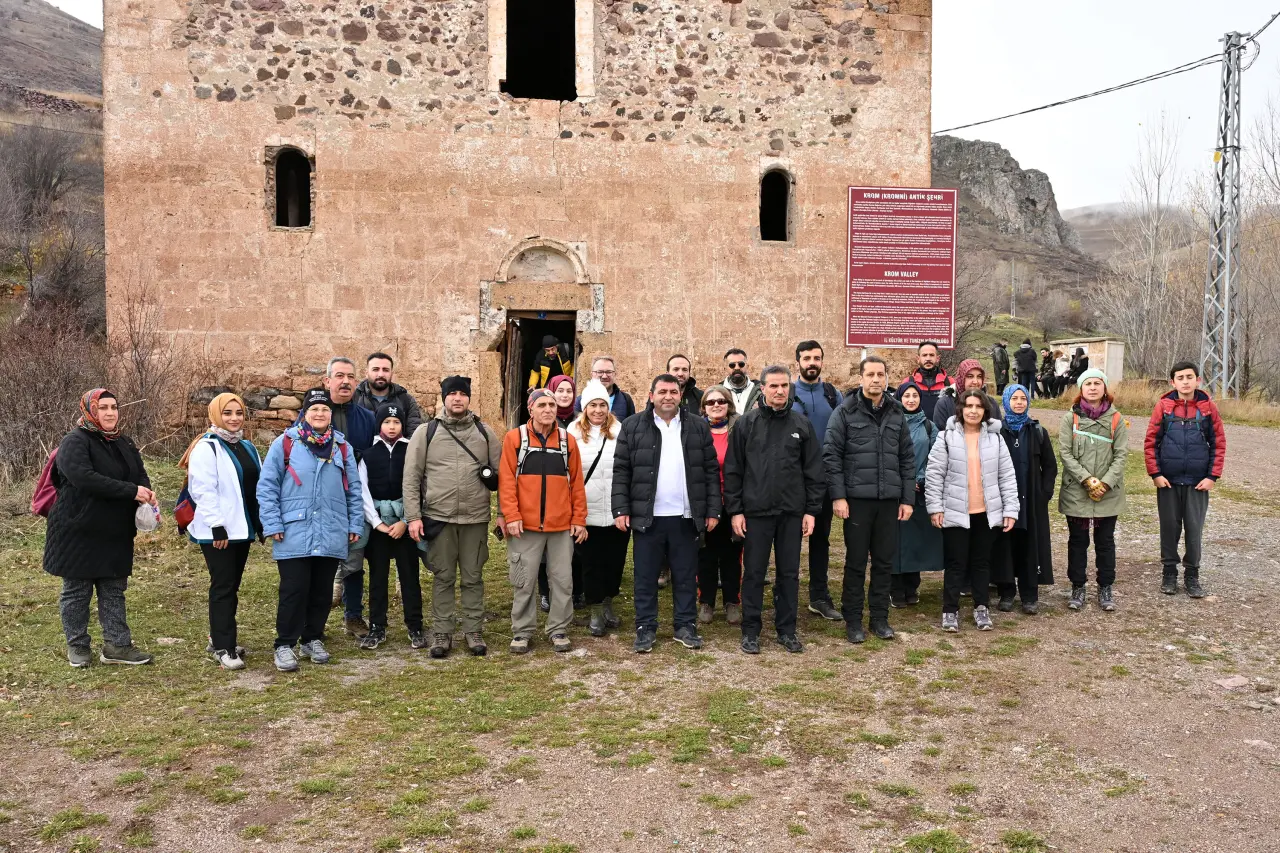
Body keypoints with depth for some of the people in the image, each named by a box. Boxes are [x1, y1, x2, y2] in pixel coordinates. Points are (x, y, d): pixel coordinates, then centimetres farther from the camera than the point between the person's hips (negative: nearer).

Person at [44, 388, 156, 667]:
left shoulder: (123, 442, 11)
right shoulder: (74, 442, -13)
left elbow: (140, 473, 10)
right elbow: (84, 478, -27)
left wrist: (147, 492, -14)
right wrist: (131, 491, -29)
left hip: (116, 533, 7)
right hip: (78, 532, -6)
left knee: (114, 590, 10)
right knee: (77, 591, 7)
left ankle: (117, 645, 16)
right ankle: (77, 645, 20)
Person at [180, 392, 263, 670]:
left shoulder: (247, 447, 14)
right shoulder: (206, 448, -10)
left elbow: (259, 486, 17)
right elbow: (203, 490, -17)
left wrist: (261, 521, 13)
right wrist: (216, 526, -22)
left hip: (242, 528, 7)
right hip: (218, 531, -7)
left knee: (232, 585, 13)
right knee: (223, 587, -5)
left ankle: (220, 637, 24)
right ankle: (222, 648, 0)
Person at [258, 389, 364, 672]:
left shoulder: (343, 447, 9)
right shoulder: (285, 443, -2)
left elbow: (353, 490, 12)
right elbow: (267, 487, -2)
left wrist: (355, 525, 7)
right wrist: (272, 525, -8)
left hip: (332, 535, 4)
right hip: (294, 534, -3)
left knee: (321, 591, 12)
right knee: (294, 591, -1)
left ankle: (313, 639, 27)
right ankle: (284, 645, 12)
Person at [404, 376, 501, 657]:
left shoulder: (484, 433, 6)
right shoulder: (426, 432, 2)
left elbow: (501, 474, 7)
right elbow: (411, 477, 0)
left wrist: (503, 512, 1)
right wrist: (413, 516, -7)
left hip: (476, 518, 1)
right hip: (438, 518, -1)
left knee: (473, 578, 9)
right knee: (443, 578, 7)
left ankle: (474, 631, 19)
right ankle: (441, 633, 17)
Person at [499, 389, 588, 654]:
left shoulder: (568, 440, 7)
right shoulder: (514, 438, 0)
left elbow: (577, 483, 7)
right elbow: (506, 480, -3)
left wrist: (579, 519, 3)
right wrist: (512, 516, -11)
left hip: (562, 525, 2)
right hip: (525, 525, -2)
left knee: (563, 580, 7)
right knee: (524, 582, 5)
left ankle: (559, 630, 19)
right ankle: (522, 632, 17)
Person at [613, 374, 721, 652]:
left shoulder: (698, 427, 6)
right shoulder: (633, 426, 1)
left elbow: (711, 472, 6)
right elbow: (621, 471, 0)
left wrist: (713, 511, 1)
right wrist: (621, 509, -7)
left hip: (686, 517, 1)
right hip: (647, 516, -1)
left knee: (686, 576, 10)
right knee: (645, 577, 7)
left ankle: (686, 626, 22)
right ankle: (646, 628, 18)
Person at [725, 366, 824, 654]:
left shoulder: (802, 424, 4)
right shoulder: (746, 424, 0)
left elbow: (814, 471, 5)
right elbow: (733, 470, -1)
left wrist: (811, 510, 0)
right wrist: (735, 510, -5)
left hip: (792, 512, 2)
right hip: (756, 511, -2)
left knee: (789, 573, 9)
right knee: (754, 573, 5)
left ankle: (787, 630, 21)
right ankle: (750, 630, 16)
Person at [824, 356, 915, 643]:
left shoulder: (897, 413, 9)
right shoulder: (846, 412, -2)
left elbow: (907, 458, 10)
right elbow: (831, 455, -6)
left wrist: (908, 499, 5)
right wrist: (838, 496, -12)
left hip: (890, 500, 3)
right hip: (857, 498, -3)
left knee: (884, 561, 10)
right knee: (856, 562, 4)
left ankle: (880, 617, 21)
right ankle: (853, 620, 14)